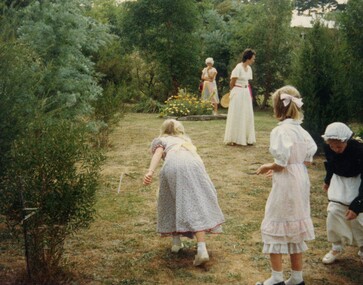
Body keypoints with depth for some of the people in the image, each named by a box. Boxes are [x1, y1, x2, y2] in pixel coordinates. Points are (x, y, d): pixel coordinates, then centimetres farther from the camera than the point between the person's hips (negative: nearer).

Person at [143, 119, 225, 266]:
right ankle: (202, 249, -13)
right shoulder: (185, 140, 41)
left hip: (173, 166, -2)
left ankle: (176, 242, 22)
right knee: (198, 204, 0)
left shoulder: (160, 140, 29)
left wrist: (150, 172, -9)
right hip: (193, 164, 2)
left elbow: (158, 153, 7)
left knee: (173, 202, 20)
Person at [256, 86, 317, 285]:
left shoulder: (281, 131, -19)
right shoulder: (301, 130, 4)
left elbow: (281, 164, -23)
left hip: (285, 186, -8)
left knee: (275, 229, 7)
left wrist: (266, 167, -3)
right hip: (301, 184, 8)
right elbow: (308, 160, 10)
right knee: (294, 229, 18)